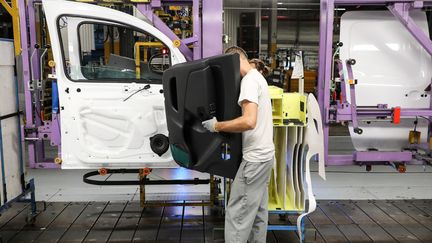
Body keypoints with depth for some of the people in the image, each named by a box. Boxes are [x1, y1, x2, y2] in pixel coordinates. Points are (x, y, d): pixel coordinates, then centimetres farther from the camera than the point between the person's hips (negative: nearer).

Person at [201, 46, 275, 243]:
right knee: (258, 211, 16)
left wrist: (217, 126, -18)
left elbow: (249, 121, -28)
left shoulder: (249, 80, -15)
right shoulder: (259, 77, 17)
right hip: (264, 154, 10)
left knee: (237, 215, -5)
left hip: (255, 158, -10)